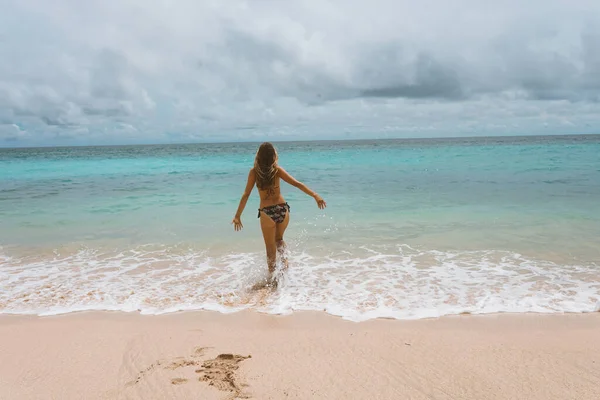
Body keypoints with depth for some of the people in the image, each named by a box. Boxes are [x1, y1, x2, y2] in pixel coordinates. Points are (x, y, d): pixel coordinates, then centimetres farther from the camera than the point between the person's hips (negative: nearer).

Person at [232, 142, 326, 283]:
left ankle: (272, 277, 19)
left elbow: (246, 195, -7)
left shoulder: (254, 172, -6)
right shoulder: (277, 169, -3)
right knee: (279, 239, 30)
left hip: (267, 212, -2)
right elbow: (297, 184, -9)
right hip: (283, 209, 2)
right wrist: (315, 196, -8)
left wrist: (238, 216, -3)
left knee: (271, 249, 14)